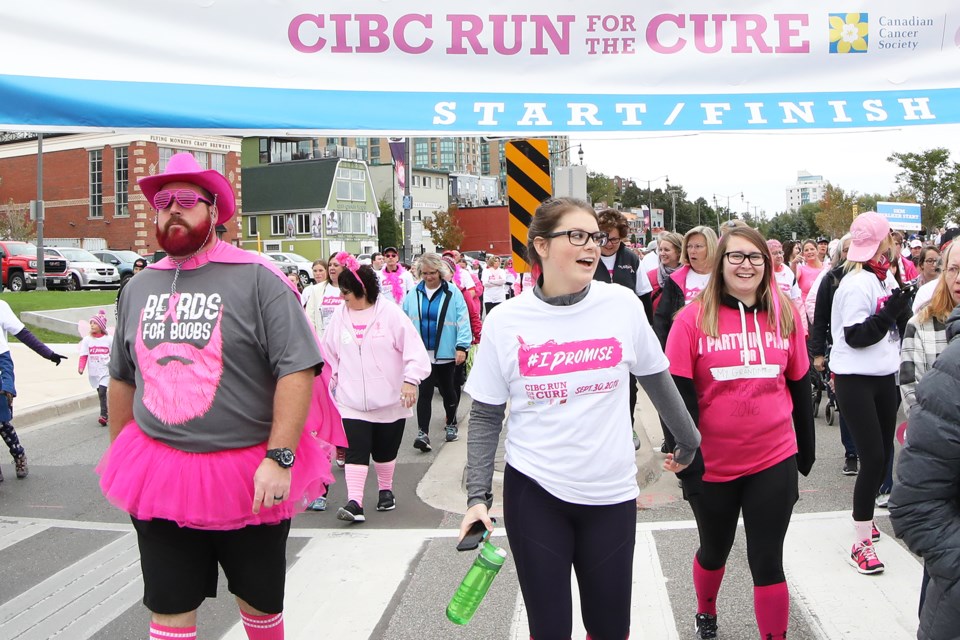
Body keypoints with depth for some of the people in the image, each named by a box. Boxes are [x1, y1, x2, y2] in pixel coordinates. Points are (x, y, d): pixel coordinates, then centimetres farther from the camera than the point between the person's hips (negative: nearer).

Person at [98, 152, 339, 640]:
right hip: (159, 473, 4)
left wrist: (280, 458, -22)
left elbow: (299, 370, -16)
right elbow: (122, 378, 18)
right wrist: (119, 454, 19)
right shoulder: (139, 286, 7)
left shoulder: (256, 279, -10)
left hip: (250, 474, -4)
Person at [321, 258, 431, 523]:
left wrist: (410, 379, -21)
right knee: (356, 451, -7)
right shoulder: (340, 316, 3)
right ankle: (354, 503, -8)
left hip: (390, 399, -2)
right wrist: (330, 383, 16)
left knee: (385, 451, 12)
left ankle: (386, 491, 34)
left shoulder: (390, 313, -10)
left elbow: (413, 347, -13)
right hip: (352, 401, 2)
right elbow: (330, 355, 13)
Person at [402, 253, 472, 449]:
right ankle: (423, 432, -3)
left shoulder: (452, 293, -7)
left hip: (445, 353, -1)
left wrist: (462, 346, -15)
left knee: (447, 390, 14)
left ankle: (451, 424, 34)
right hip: (421, 353, 1)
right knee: (425, 392, -4)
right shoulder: (414, 293, 2)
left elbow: (462, 321, -9)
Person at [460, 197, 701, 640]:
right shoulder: (505, 322, -6)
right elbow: (485, 417, 1)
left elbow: (657, 380, 10)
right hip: (534, 492, -1)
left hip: (611, 492, 1)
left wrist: (688, 442, 20)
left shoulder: (622, 305, -4)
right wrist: (478, 495, -5)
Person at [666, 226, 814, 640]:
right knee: (714, 550, 21)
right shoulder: (693, 318, -10)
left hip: (775, 462, 1)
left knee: (767, 562, 6)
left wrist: (806, 450, 13)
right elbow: (677, 395, -10)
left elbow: (800, 387, 9)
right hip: (712, 465, 0)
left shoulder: (786, 315, 0)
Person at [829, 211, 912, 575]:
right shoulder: (856, 283, -16)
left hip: (884, 376, 8)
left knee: (883, 454, 13)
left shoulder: (887, 277, 8)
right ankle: (861, 542, -3)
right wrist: (888, 312, -25)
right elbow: (855, 336, -19)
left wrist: (903, 309, -6)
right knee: (873, 457, -11)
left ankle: (865, 517, 30)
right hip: (855, 378, -8)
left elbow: (897, 327, 12)